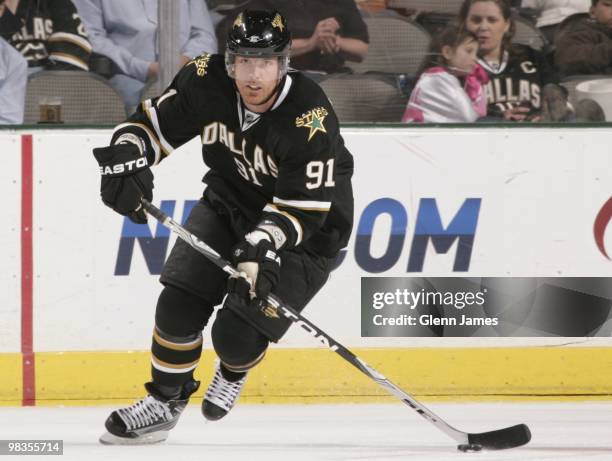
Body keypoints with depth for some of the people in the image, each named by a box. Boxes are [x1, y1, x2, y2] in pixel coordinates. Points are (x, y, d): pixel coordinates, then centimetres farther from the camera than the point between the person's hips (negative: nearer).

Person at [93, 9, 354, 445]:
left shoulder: (310, 120, -32)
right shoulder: (206, 80, -18)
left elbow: (303, 209, -30)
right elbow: (152, 122, -5)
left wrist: (259, 246, -43)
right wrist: (124, 159, -24)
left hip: (306, 230, -5)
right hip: (229, 205, 5)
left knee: (237, 333, -14)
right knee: (179, 304, -8)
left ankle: (234, 374, 23)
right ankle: (165, 401, 15)